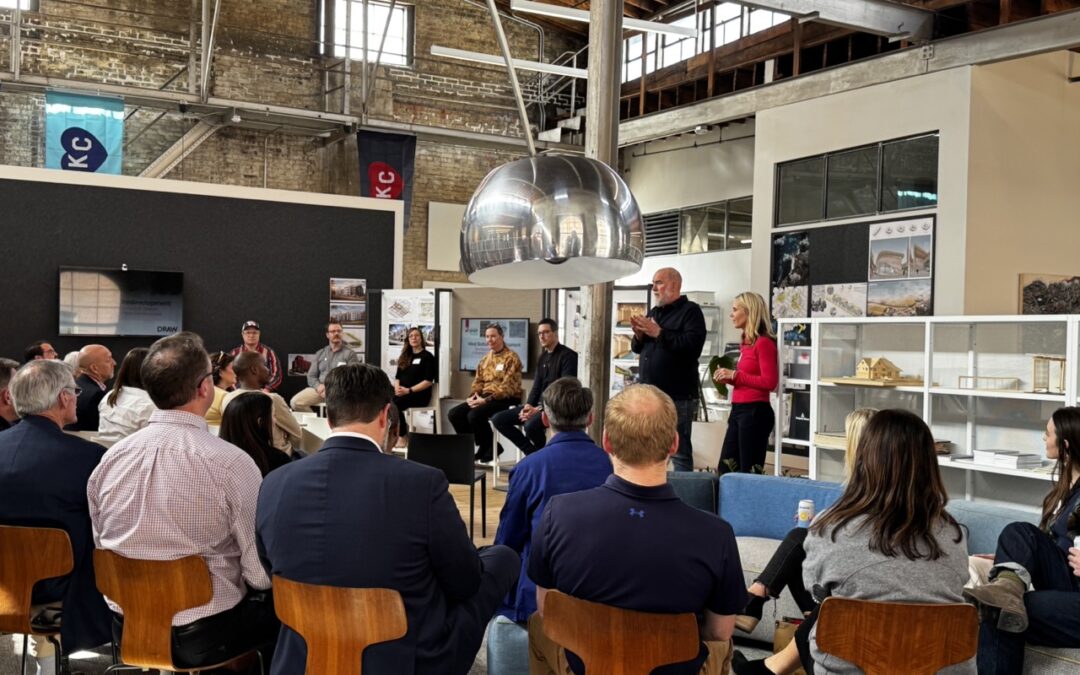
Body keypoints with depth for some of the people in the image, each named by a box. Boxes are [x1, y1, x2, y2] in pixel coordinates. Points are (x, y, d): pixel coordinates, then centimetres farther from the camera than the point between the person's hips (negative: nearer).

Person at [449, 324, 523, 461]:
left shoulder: (511, 358, -8)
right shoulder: (485, 359, 17)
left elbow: (507, 386, -17)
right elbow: (478, 381, 19)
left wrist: (487, 400, -22)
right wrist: (474, 396, -3)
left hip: (506, 399, -8)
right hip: (485, 397, 8)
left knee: (474, 415, -31)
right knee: (454, 414, -8)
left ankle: (491, 446, -7)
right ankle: (479, 445, 3)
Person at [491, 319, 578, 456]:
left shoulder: (568, 356, -9)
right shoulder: (542, 357, 17)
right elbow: (537, 386, 16)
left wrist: (539, 409, -21)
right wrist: (528, 405, -5)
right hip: (540, 404, 9)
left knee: (531, 425, -36)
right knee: (499, 419, -2)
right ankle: (533, 453, 0)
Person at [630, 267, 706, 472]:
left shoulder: (690, 311, -5)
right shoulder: (653, 312, 18)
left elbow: (693, 345, -20)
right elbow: (637, 348, 22)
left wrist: (658, 333, -17)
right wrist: (639, 334, 0)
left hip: (677, 396, -8)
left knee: (679, 452, -5)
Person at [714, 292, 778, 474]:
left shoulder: (764, 343, -13)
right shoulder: (746, 343, 13)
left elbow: (769, 382, -19)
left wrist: (734, 375, -17)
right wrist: (728, 378, 6)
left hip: (755, 412, -9)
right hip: (738, 410, 9)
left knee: (750, 472, -1)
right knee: (725, 469, 12)